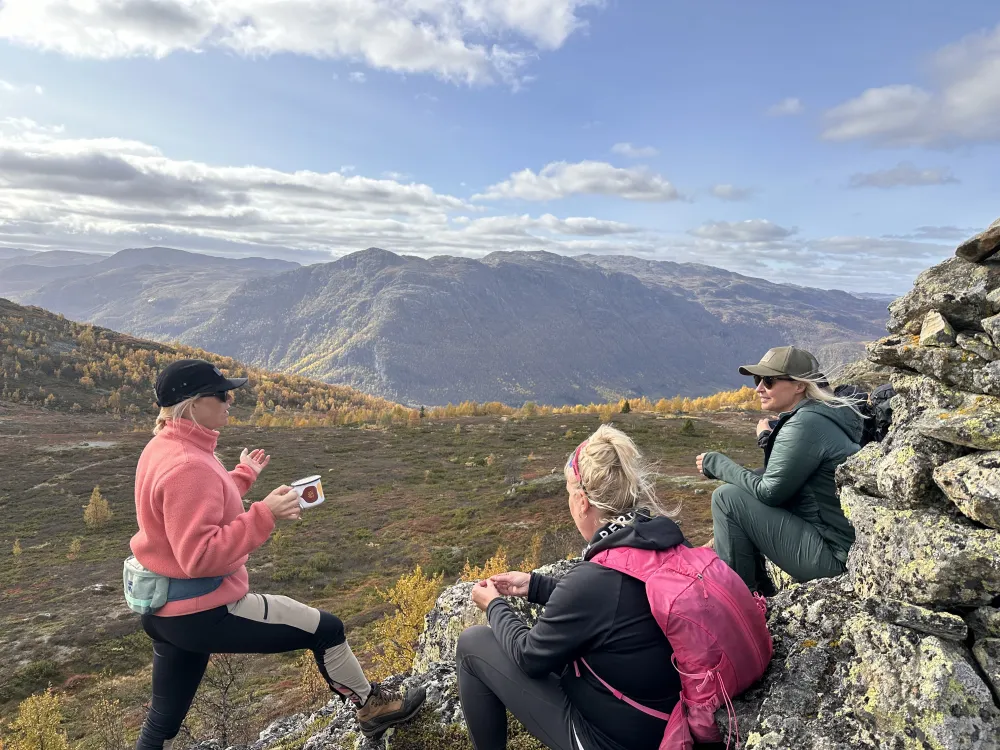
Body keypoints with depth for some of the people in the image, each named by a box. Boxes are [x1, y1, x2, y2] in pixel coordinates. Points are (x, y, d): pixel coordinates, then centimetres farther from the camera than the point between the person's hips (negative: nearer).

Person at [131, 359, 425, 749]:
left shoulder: (165, 448, 6)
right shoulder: (187, 467, -27)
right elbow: (200, 557, -30)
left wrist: (243, 476, 22)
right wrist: (264, 514, -33)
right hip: (202, 610, -10)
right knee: (326, 629, 2)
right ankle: (372, 707, 24)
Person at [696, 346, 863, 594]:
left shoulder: (806, 423, -18)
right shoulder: (812, 416, 11)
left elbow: (769, 492, -17)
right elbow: (781, 481, 11)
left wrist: (716, 463, -7)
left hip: (836, 555, -10)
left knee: (727, 497, -13)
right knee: (740, 491, 14)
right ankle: (762, 592, 20)